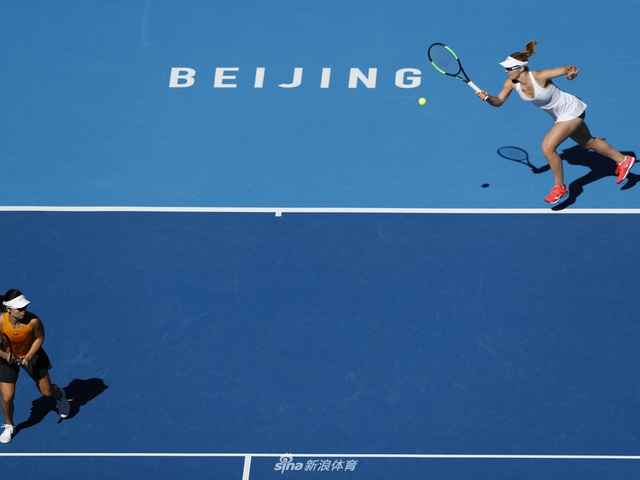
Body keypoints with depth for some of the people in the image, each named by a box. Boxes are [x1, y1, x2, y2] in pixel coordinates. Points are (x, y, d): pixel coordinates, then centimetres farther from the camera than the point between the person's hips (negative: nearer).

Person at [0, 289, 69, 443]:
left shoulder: (33, 321, -32)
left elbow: (39, 338, -11)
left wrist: (28, 357, -19)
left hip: (31, 354, 0)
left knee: (47, 391, 10)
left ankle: (60, 395, 50)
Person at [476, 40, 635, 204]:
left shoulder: (539, 77, -33)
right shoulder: (511, 83, -15)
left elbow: (567, 70, -25)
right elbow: (499, 101, -12)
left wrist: (571, 73, -48)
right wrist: (488, 98, -34)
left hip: (571, 110, -9)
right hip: (561, 115, 9)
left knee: (547, 147, -18)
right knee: (588, 143, 25)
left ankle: (560, 188, 2)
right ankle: (623, 160, 46)